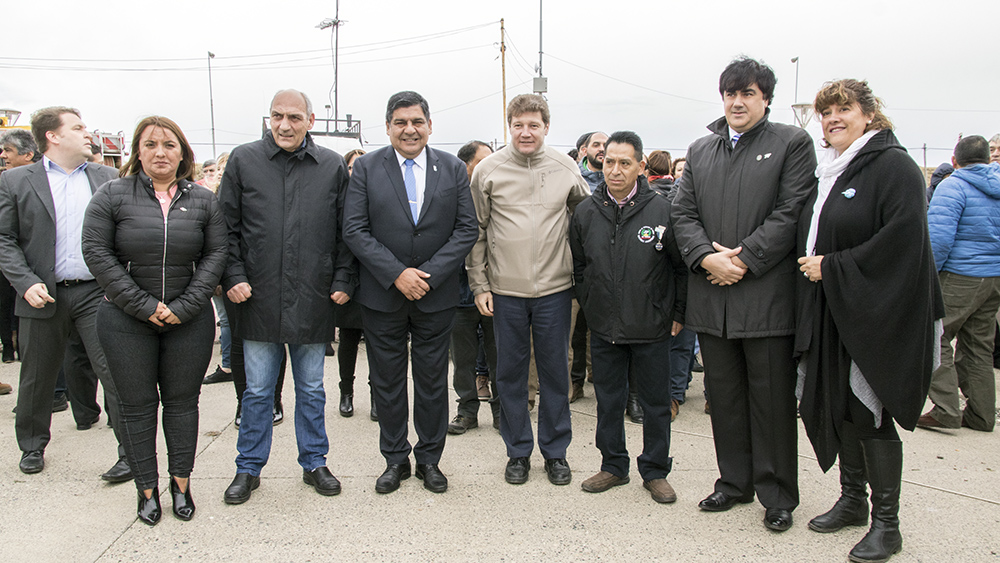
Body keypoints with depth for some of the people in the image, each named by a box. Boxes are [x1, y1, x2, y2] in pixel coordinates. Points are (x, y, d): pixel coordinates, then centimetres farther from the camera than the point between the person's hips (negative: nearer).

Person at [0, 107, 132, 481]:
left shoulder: (107, 178, 8)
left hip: (97, 292, 0)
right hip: (44, 296, 0)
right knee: (37, 379, 15)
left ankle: (132, 453, 4)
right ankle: (32, 446, 36)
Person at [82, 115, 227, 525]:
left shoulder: (203, 201, 4)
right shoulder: (113, 195, -1)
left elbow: (215, 255, 0)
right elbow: (97, 253, -7)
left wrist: (184, 306, -11)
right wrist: (144, 305, -12)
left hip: (189, 320, 1)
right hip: (126, 321, -1)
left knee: (182, 402, 9)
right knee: (137, 406, 7)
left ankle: (181, 483, 23)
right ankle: (147, 490, 20)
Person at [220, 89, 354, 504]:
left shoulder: (332, 166, 4)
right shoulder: (243, 160, 3)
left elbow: (345, 232, 6)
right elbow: (226, 226, 4)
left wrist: (343, 280, -1)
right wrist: (234, 277, -5)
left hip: (312, 299, 1)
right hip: (257, 298, 0)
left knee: (311, 389, 12)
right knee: (257, 390, 9)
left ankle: (314, 463, 28)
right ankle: (249, 469, 25)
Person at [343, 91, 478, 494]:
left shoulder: (453, 169, 2)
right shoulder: (366, 168, -1)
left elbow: (466, 229, -2)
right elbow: (355, 230, -7)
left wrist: (430, 275, -13)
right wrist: (396, 274, -17)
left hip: (436, 295, 1)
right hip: (381, 297, 0)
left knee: (433, 381, 10)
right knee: (387, 382, 10)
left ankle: (429, 458, 27)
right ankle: (395, 459, 27)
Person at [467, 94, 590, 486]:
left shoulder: (566, 168, 4)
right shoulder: (488, 170, 0)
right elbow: (477, 231, 4)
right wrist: (479, 284, 0)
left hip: (555, 289, 1)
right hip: (505, 291, 0)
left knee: (555, 372, 8)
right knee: (510, 372, 8)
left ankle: (555, 452, 23)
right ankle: (518, 451, 23)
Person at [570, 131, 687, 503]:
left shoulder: (662, 210, -8)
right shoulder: (586, 211, 1)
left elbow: (682, 267, -2)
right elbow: (578, 267, 12)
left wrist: (678, 314, -2)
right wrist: (589, 305, 9)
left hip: (651, 328, -2)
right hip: (604, 328, 3)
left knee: (655, 402, 9)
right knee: (608, 399, 13)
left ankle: (655, 471, 25)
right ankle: (613, 466, 29)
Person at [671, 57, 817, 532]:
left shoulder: (792, 143, 2)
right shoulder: (700, 150, 16)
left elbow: (792, 213, -8)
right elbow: (683, 213, 10)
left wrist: (743, 260, -14)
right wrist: (708, 257, -8)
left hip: (767, 293, -4)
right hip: (712, 294, 5)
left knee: (772, 398, 3)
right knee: (724, 395, 13)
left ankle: (778, 495, 17)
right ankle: (734, 482, 27)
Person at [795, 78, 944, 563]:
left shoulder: (893, 166, -10)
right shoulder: (829, 172, 14)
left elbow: (901, 240, -20)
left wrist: (832, 268, -17)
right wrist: (812, 265, 4)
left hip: (876, 313, -7)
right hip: (830, 313, 7)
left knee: (870, 413, -3)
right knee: (837, 407, 11)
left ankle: (886, 522, 11)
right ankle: (852, 500, 27)